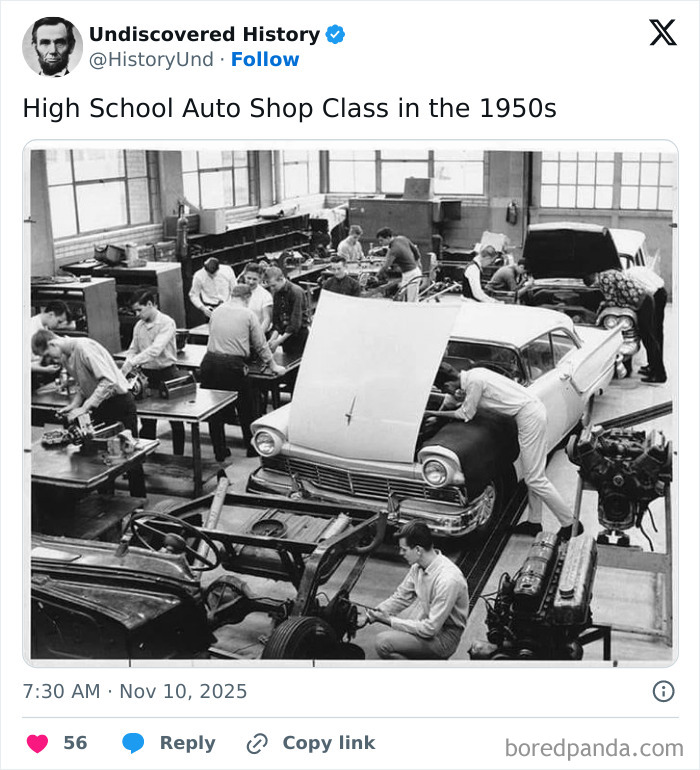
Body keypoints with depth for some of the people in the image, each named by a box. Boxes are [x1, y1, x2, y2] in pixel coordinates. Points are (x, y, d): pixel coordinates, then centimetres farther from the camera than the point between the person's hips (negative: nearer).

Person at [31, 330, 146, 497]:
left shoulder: (84, 347, -23)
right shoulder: (65, 357, 5)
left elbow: (108, 381, -30)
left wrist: (84, 408, -28)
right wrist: (73, 406, -1)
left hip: (119, 402, -8)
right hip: (100, 406, 9)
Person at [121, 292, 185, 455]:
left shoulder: (166, 323, -15)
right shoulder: (139, 326, 6)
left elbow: (155, 349, -25)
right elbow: (133, 350, 9)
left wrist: (131, 363, -29)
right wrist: (125, 368, -9)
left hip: (167, 373, -6)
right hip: (147, 374, 6)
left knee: (175, 420, 5)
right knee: (147, 420, 12)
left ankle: (178, 456, 16)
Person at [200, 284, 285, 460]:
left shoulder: (217, 311, 11)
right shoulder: (248, 314, 2)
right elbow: (260, 345, 6)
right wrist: (273, 365, 19)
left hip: (210, 361, 4)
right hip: (233, 365, -4)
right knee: (246, 409, 13)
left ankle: (220, 452, 19)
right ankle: (252, 448, 24)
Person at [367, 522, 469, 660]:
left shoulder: (448, 580, -30)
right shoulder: (418, 566, -4)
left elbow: (430, 629, -25)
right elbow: (401, 597, 10)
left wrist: (390, 620, -19)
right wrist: (374, 614, -4)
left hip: (444, 637, -8)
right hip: (426, 623, 9)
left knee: (383, 642, -20)